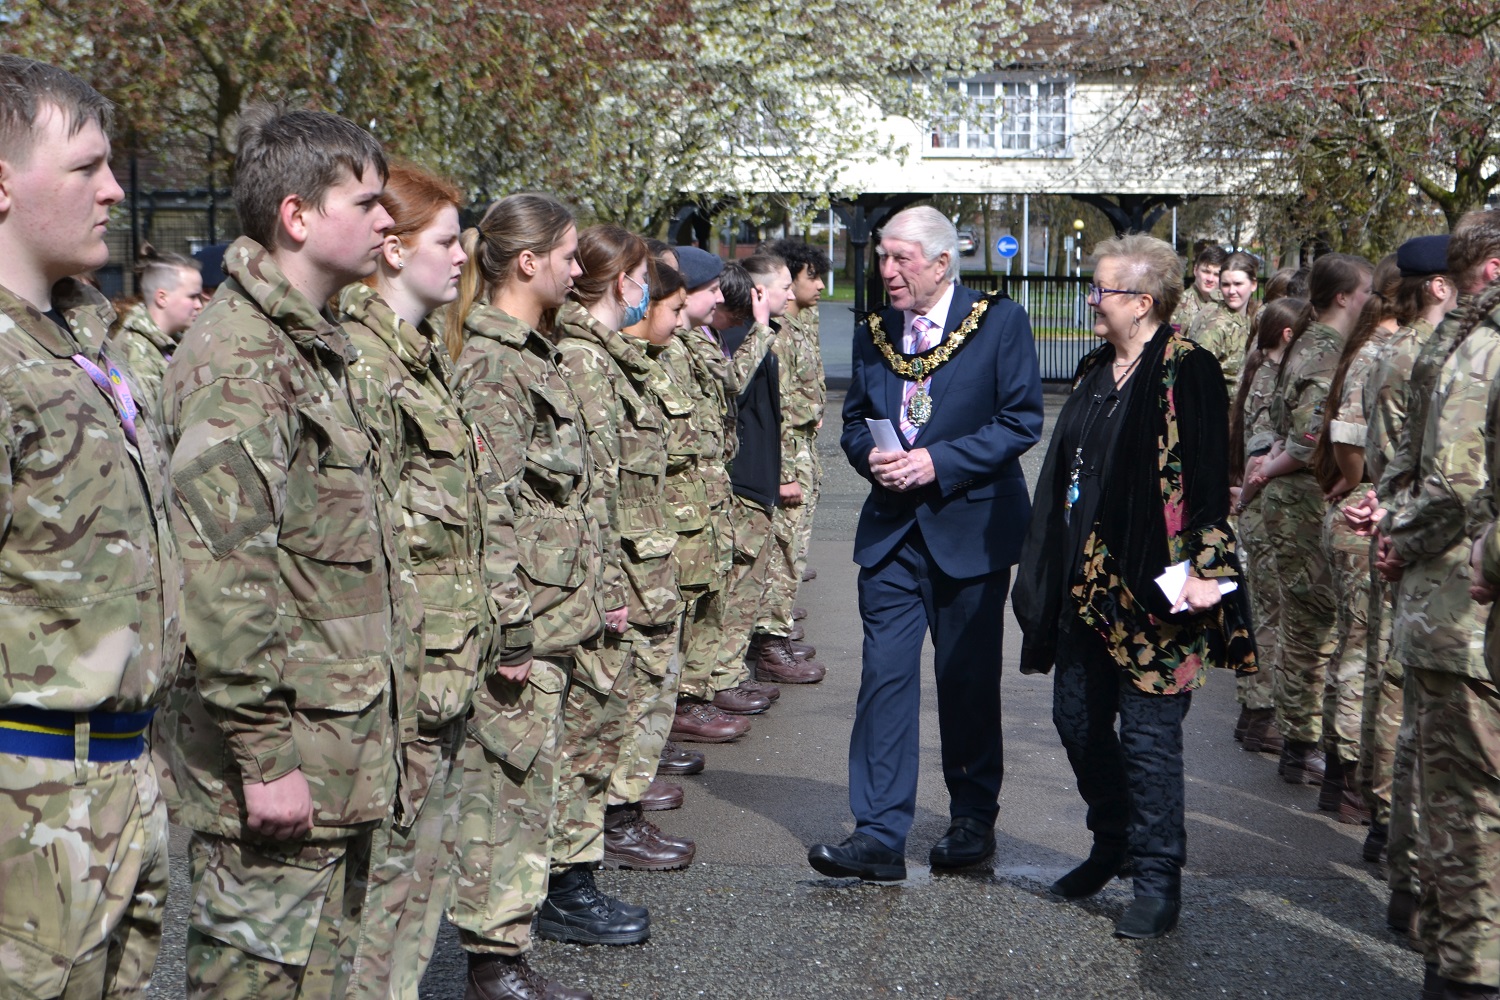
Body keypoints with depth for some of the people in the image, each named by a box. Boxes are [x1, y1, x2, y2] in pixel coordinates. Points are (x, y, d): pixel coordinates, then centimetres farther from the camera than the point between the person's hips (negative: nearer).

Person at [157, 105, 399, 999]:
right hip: (282, 763, -10)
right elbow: (222, 571, -24)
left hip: (338, 750, 10)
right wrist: (264, 754, -22)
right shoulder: (240, 358, -17)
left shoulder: (312, 347, 16)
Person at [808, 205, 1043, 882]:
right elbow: (854, 421, 16)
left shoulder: (1000, 323, -4)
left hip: (971, 523, -3)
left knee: (968, 679, 7)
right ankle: (879, 834, 0)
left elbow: (1021, 419, -9)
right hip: (892, 528, 3)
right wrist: (871, 457, -7)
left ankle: (973, 818, 25)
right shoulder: (873, 333, 9)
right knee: (885, 675, -4)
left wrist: (940, 462, -18)